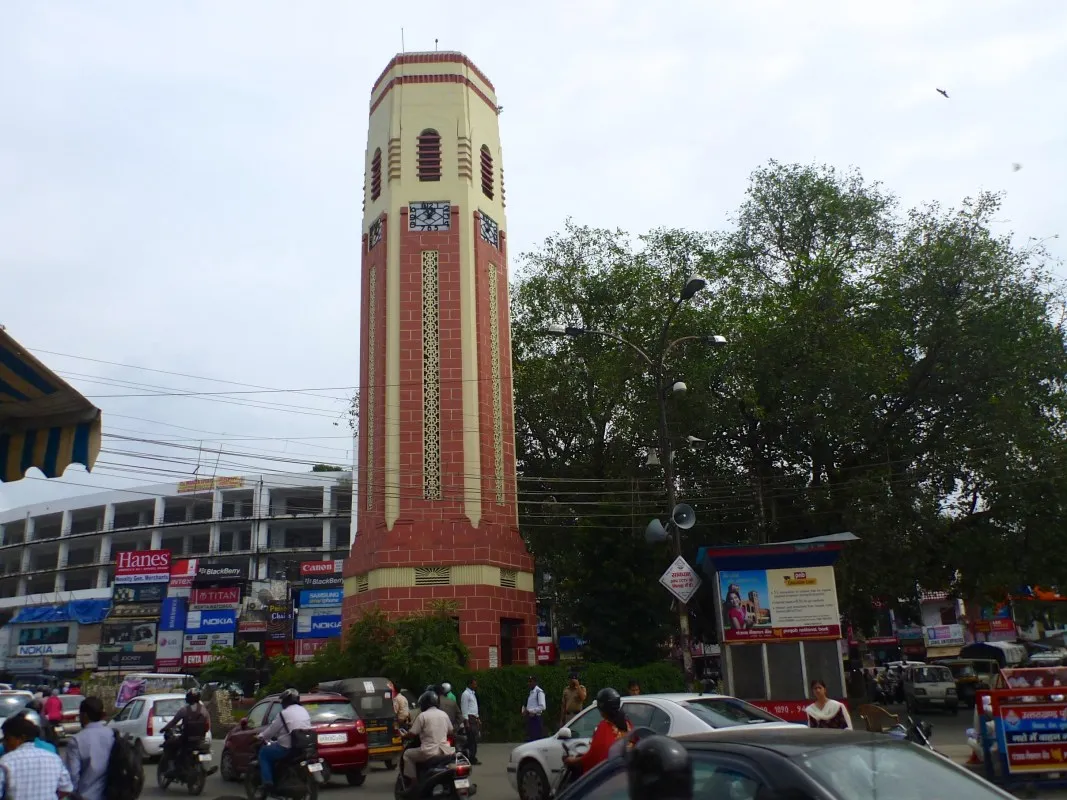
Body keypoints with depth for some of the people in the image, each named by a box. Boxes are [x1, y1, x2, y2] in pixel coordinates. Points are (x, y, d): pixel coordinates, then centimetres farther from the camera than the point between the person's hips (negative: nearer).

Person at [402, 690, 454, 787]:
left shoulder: (422, 715, -5)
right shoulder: (444, 714, 12)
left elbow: (412, 734, -5)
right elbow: (450, 731, 22)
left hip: (430, 752, -5)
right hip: (445, 751, 5)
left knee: (407, 754, 16)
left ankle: (412, 781, 8)